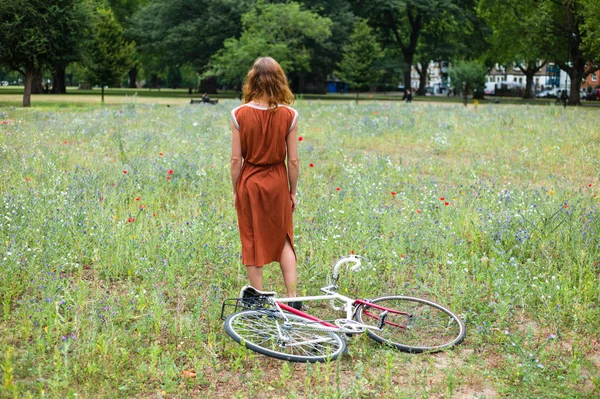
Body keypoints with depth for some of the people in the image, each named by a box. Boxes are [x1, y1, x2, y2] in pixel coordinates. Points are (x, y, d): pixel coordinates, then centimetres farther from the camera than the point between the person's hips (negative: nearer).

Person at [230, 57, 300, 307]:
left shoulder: (239, 114, -9)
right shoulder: (289, 115, -7)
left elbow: (236, 159, -7)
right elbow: (293, 160, -4)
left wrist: (235, 191, 5)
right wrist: (292, 192, 7)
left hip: (249, 183, -1)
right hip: (277, 182, 1)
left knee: (252, 242, 10)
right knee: (283, 239, 16)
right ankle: (293, 297, 10)